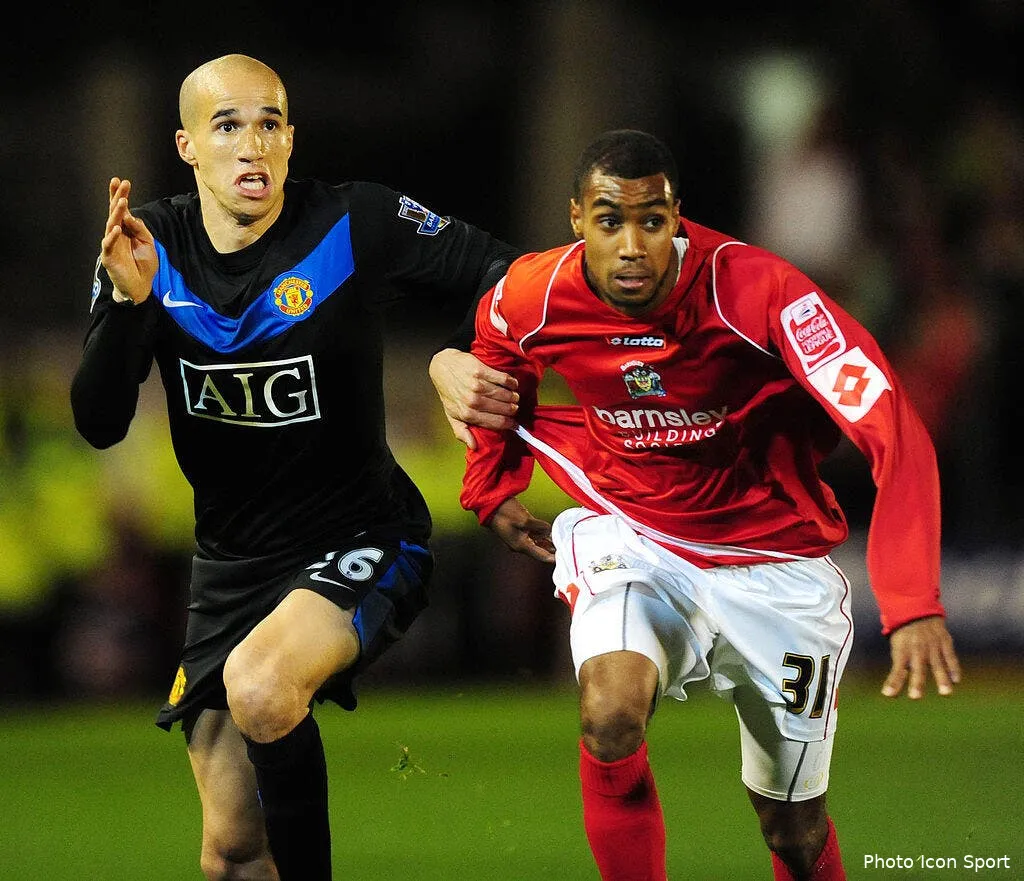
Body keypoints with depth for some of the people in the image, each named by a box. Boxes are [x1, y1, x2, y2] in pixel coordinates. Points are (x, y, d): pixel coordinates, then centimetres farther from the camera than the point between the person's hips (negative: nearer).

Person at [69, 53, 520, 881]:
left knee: (259, 688, -36)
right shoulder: (151, 246, -3)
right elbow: (98, 425, -10)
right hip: (230, 565, 5)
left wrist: (459, 359, -21)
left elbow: (507, 274, -3)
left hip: (360, 544, -5)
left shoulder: (358, 223, -14)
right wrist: (128, 300, -25)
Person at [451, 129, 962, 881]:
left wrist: (915, 602, -44)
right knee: (610, 719, -31)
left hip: (773, 559, -1)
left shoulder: (755, 289, -26)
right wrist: (492, 491, 17)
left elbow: (893, 431, -33)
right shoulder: (529, 300, -15)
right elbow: (497, 365, 14)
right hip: (629, 536, 1)